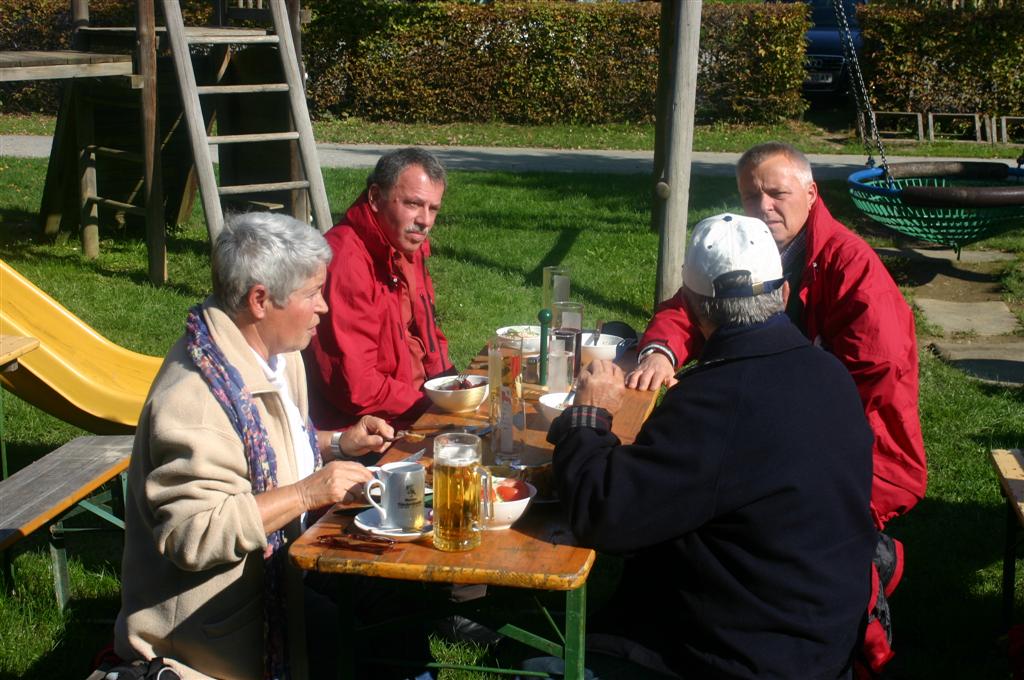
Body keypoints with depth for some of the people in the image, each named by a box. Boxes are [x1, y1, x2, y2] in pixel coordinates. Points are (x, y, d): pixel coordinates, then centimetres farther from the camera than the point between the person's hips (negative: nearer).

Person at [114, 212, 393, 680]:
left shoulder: (274, 352, 5)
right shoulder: (193, 399, -25)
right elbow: (192, 535, -29)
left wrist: (335, 444, 6)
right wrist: (305, 493, -28)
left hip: (277, 578, 9)